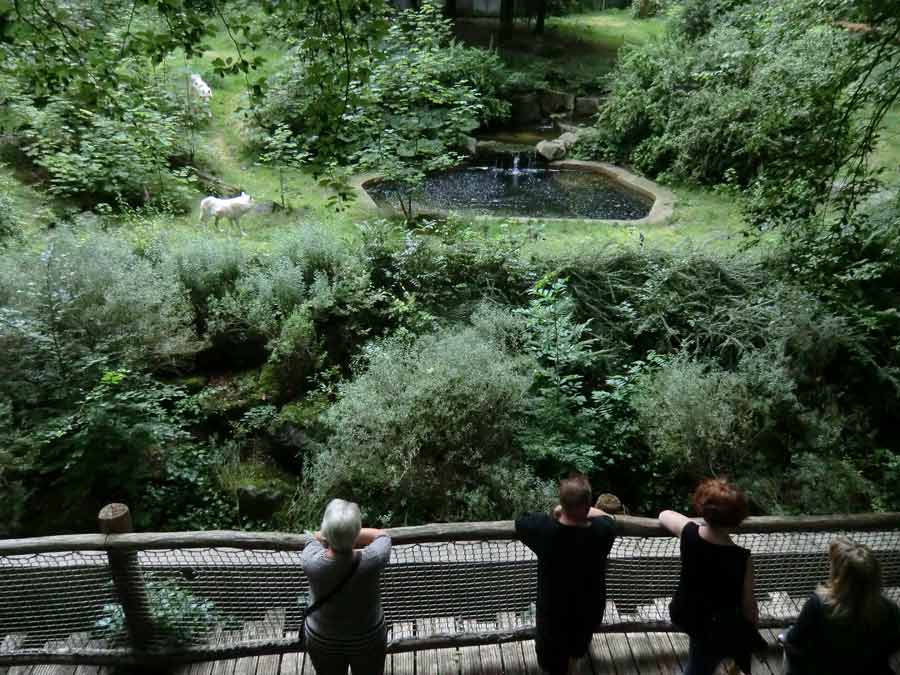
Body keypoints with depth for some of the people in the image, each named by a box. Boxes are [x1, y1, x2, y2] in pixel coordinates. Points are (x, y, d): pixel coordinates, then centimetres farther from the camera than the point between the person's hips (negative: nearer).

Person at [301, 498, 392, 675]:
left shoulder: (311, 563, -32)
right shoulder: (371, 562, -35)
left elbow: (316, 537, -7)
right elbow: (382, 535, -11)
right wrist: (350, 535, -14)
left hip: (323, 642, 1)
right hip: (368, 641, -1)